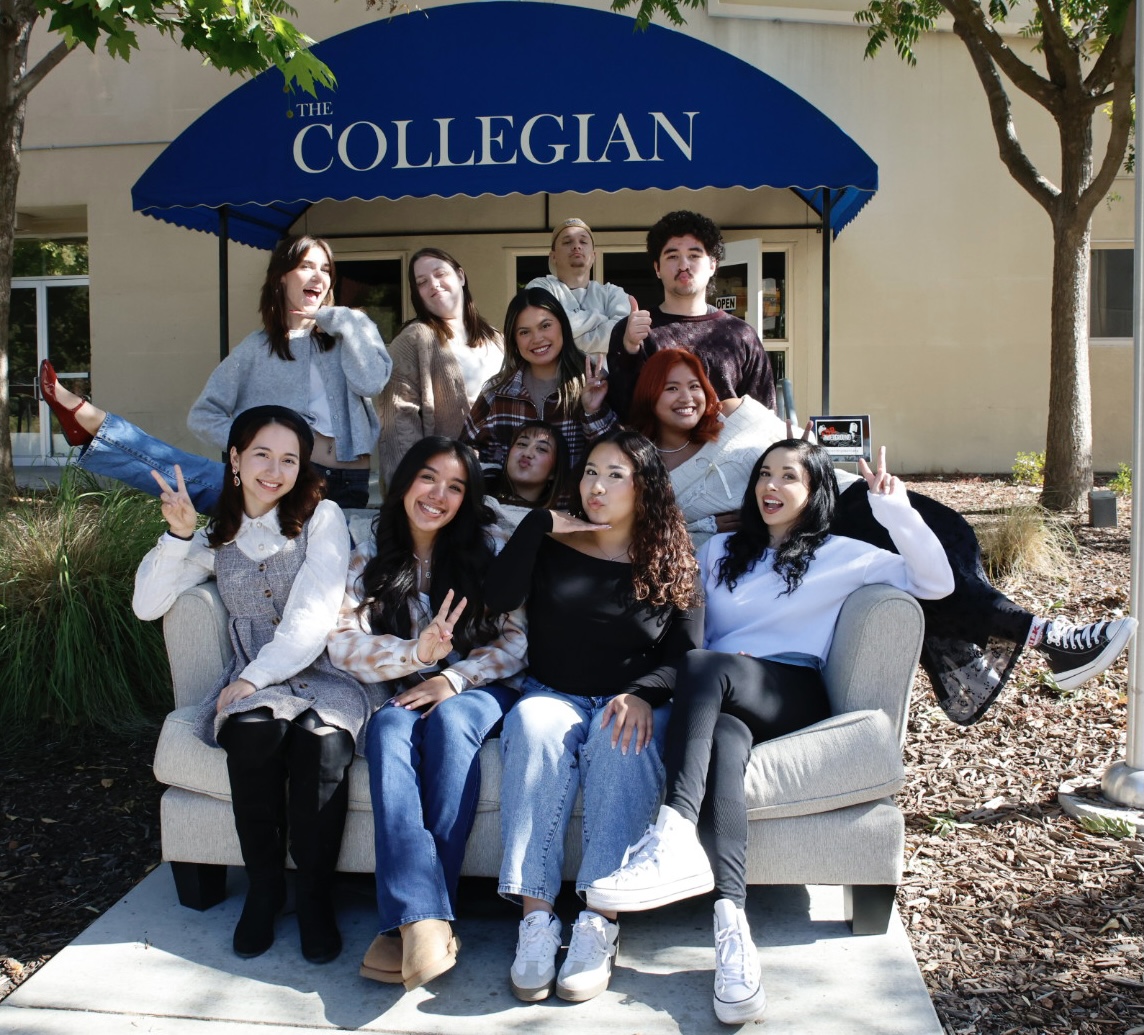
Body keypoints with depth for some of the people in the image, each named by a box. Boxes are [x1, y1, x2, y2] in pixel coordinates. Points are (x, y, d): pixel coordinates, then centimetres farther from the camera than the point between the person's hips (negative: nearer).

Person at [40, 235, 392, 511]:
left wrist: (341, 321, -4)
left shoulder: (346, 333, 10)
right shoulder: (256, 349, 12)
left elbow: (373, 382, -10)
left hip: (344, 486, -1)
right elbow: (204, 415, 9)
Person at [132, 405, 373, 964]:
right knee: (255, 730, -32)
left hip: (322, 675, -2)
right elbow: (146, 605, 10)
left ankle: (314, 894, -15)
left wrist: (254, 677, -16)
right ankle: (264, 885, -11)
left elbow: (313, 617, -8)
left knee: (320, 739, -35)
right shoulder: (217, 536, 16)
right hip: (249, 686, 2)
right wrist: (177, 535, -2)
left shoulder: (322, 518, 3)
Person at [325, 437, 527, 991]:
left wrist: (452, 677, -18)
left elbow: (517, 640, -2)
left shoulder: (487, 551, 6)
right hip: (403, 694, 1)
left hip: (476, 692, -1)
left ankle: (408, 915, -37)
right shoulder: (371, 560, 10)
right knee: (389, 729, -33)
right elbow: (344, 642, -4)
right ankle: (422, 916, -44)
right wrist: (416, 652, -22)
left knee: (449, 720, -35)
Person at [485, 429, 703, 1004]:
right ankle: (536, 921, -37)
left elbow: (685, 655, -1)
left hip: (633, 705, 0)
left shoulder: (671, 564, 9)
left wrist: (642, 693, -20)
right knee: (534, 726, -34)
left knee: (622, 739, -35)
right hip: (554, 696, 1)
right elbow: (498, 600, -7)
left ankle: (599, 926, -37)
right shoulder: (552, 546, 11)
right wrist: (541, 524, -5)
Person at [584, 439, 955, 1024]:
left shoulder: (840, 556, 15)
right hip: (721, 702, 2)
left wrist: (895, 510, -6)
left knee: (704, 666, -34)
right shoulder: (720, 551, 27)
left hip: (793, 699, -2)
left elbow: (936, 584, 7)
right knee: (723, 741, -36)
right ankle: (731, 924, -49)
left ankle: (674, 837, -46)